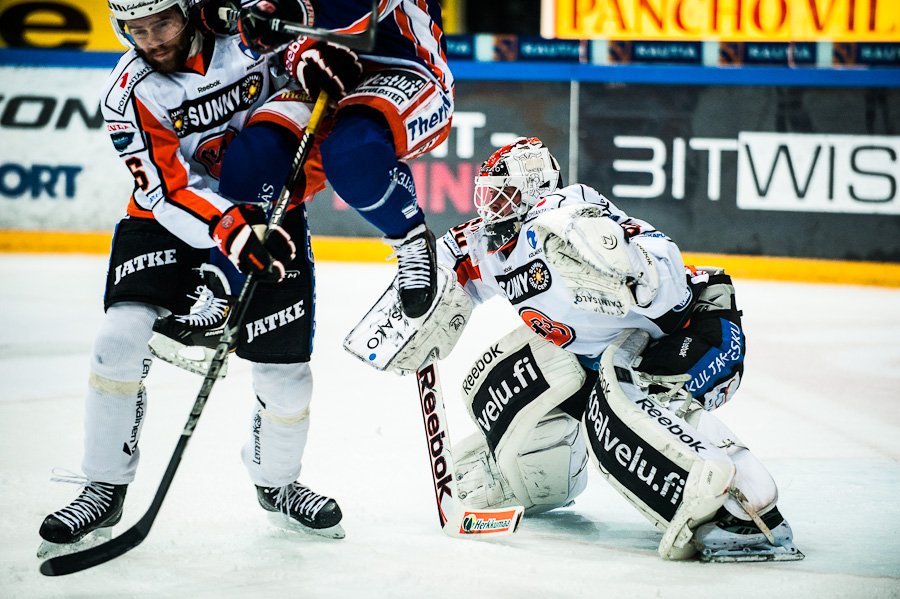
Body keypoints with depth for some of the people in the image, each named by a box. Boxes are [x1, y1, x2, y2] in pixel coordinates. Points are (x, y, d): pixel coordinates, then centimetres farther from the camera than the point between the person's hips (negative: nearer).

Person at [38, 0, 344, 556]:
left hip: (269, 205, 1)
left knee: (285, 367, -2)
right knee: (124, 334, -20)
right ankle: (104, 489, -5)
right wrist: (232, 230, -37)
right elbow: (168, 193, -21)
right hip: (174, 215, 0)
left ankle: (277, 483, 27)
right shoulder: (128, 96, -15)